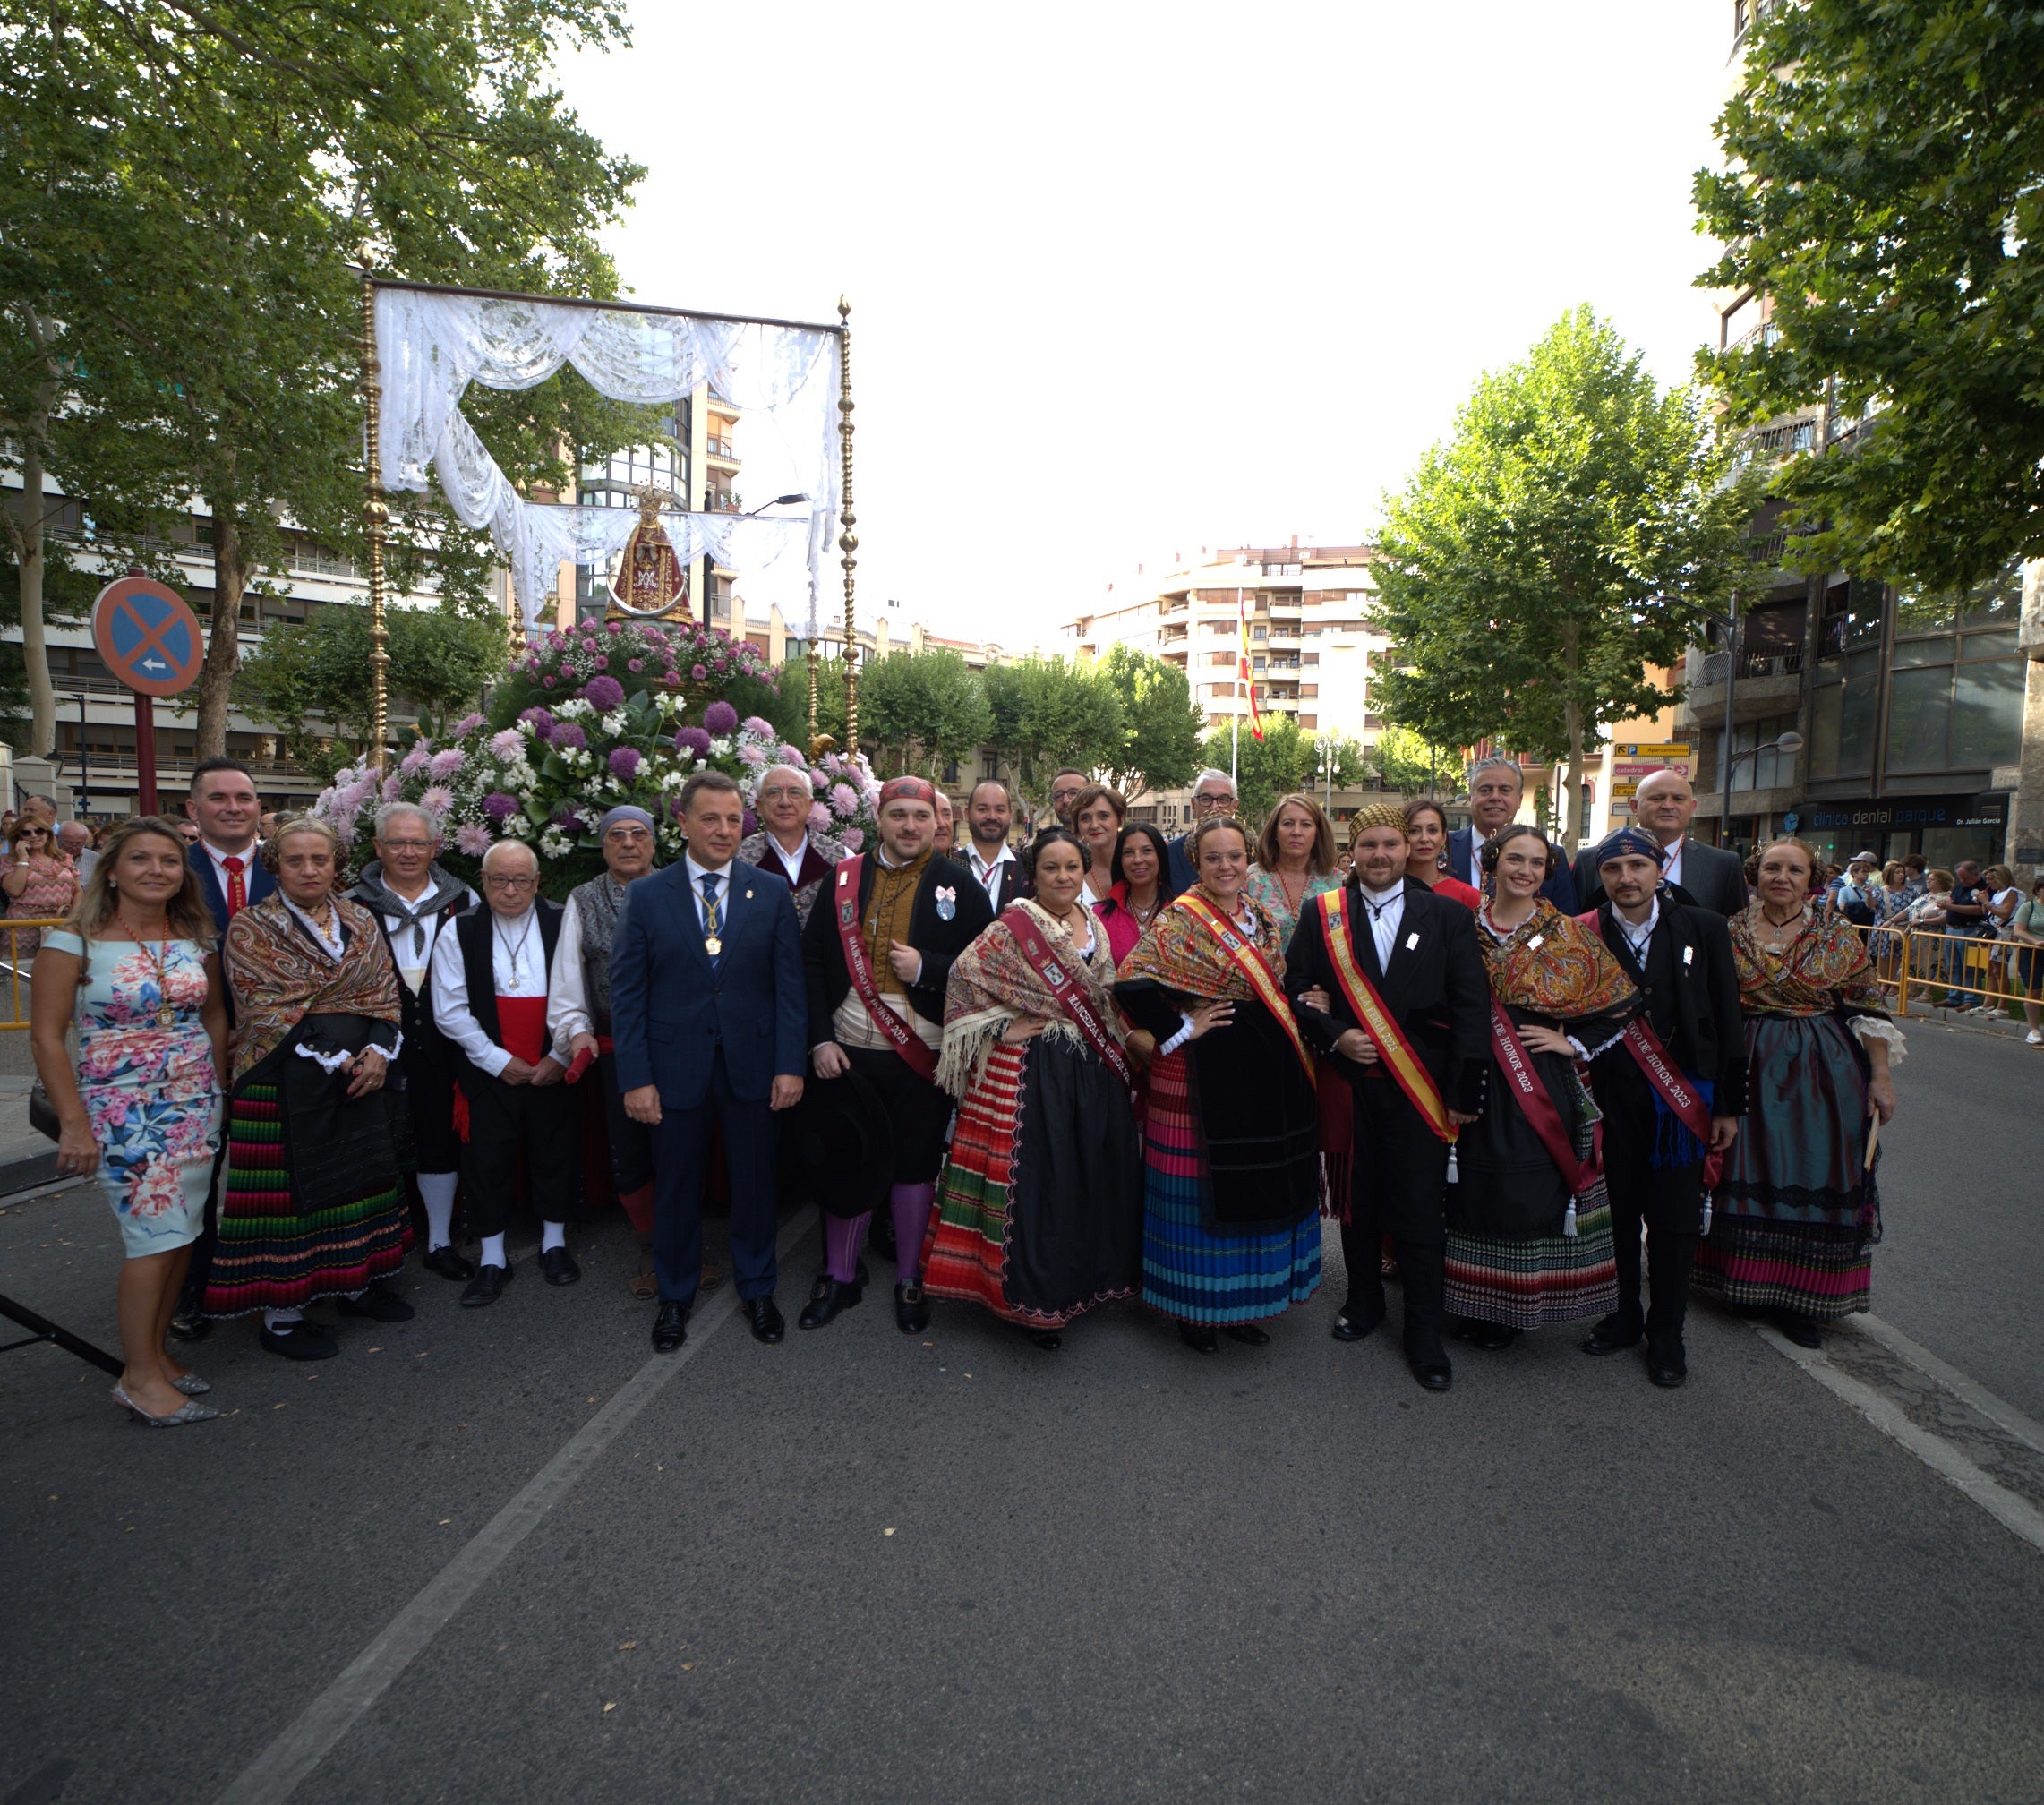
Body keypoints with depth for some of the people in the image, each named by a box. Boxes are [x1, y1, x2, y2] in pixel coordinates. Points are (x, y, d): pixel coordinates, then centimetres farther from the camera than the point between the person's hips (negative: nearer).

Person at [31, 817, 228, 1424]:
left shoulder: (195, 938, 4)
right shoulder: (76, 939, -9)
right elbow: (47, 1036, -9)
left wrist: (220, 1091, 10)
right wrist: (74, 1122, -12)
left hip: (196, 1103, 5)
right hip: (122, 1109, -4)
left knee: (180, 1235, 8)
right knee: (156, 1234, -5)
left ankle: (155, 1352, 24)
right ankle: (140, 1377, 10)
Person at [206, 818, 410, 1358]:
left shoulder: (360, 921, 8)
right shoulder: (250, 928, -6)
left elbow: (386, 993, 5)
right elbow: (267, 1011, -12)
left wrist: (377, 1050, -10)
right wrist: (332, 1058, -15)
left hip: (361, 1074, 5)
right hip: (284, 1083, -5)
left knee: (360, 1179, 13)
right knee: (287, 1188, 3)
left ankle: (358, 1283, 29)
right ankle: (281, 1315, 16)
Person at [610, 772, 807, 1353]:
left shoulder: (772, 891, 0)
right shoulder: (648, 895, 0)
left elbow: (790, 984, 0)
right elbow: (627, 992, -1)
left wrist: (790, 1065, -6)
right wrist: (635, 1077, -7)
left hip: (753, 1063, 0)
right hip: (676, 1066, 0)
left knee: (755, 1181, 12)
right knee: (676, 1185, 12)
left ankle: (756, 1289, 33)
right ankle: (675, 1295, 34)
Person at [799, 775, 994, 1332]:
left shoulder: (958, 884, -1)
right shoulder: (844, 879, 4)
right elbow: (812, 961, 4)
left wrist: (926, 969, -18)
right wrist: (820, 1039, -4)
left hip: (921, 1055, -1)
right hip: (846, 1052, 2)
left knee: (915, 1166, 10)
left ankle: (910, 1281, 29)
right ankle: (839, 1277, 31)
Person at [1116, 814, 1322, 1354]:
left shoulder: (1263, 921, 11)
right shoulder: (1181, 918, -11)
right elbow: (1132, 983, -19)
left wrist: (1304, 1007, 4)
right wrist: (1180, 1028, -16)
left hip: (1264, 1075, 7)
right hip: (1201, 1074, -6)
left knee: (1253, 1185, 14)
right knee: (1200, 1188, 3)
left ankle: (1240, 1302, 30)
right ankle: (1193, 1308, 21)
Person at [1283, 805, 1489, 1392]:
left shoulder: (1448, 915, 3)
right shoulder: (1321, 914, 5)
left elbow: (1471, 1007, 1)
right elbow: (1296, 990, 6)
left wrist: (1466, 1090, -4)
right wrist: (1335, 1037, -10)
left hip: (1420, 1087, -1)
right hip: (1350, 1080, 2)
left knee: (1420, 1210, 1)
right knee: (1358, 1201, 13)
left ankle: (1425, 1333, 18)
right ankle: (1364, 1299, 35)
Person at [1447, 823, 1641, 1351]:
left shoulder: (1569, 935, 2)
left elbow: (1621, 1004, 3)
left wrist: (1573, 1043, -5)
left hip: (1540, 1084, -1)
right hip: (1474, 1081, 1)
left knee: (1531, 1188, 1)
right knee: (1477, 1187, 6)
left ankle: (1513, 1309, 18)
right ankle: (1476, 1304, 21)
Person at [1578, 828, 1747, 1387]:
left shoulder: (1703, 928, -2)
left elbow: (1728, 1020, 1)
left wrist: (1729, 1104, 1)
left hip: (1684, 1099, 0)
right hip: (1612, 1098, 0)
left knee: (1675, 1223, 8)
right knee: (1617, 1215, 10)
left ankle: (1666, 1334, 26)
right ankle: (1623, 1318, 30)